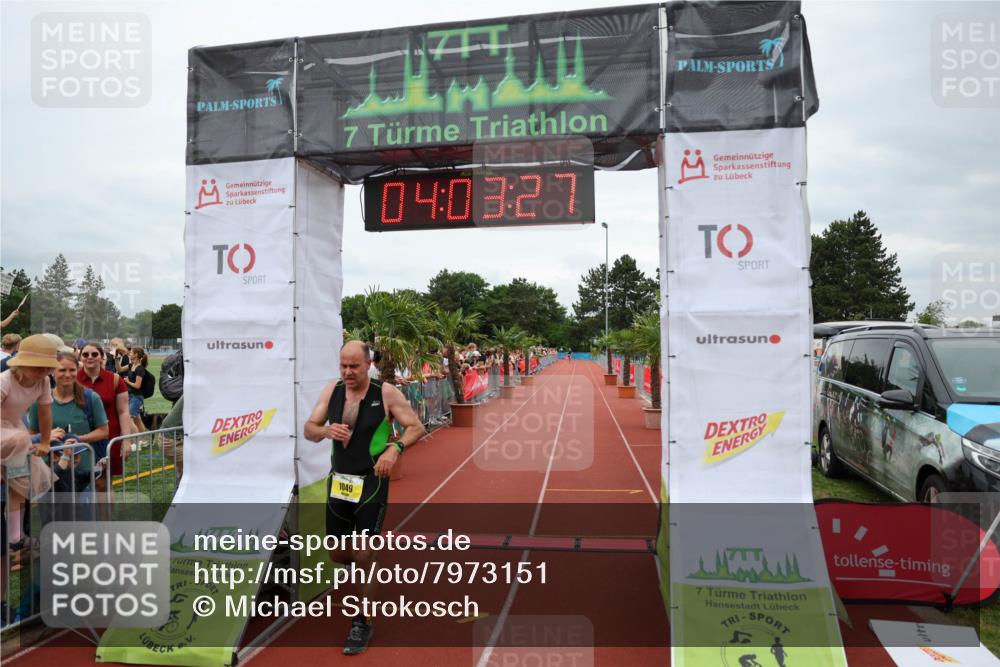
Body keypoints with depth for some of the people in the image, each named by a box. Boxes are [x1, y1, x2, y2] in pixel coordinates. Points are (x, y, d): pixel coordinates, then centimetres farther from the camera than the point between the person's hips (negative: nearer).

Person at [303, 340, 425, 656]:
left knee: (364, 556, -4)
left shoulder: (386, 393, -11)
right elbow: (309, 429, 5)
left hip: (371, 483, -4)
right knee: (337, 553, 14)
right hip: (338, 481, 5)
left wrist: (395, 448, -27)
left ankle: (362, 624, 15)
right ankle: (368, 570, 48)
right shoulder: (331, 390, 1)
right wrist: (326, 431, -18)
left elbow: (416, 427, -8)